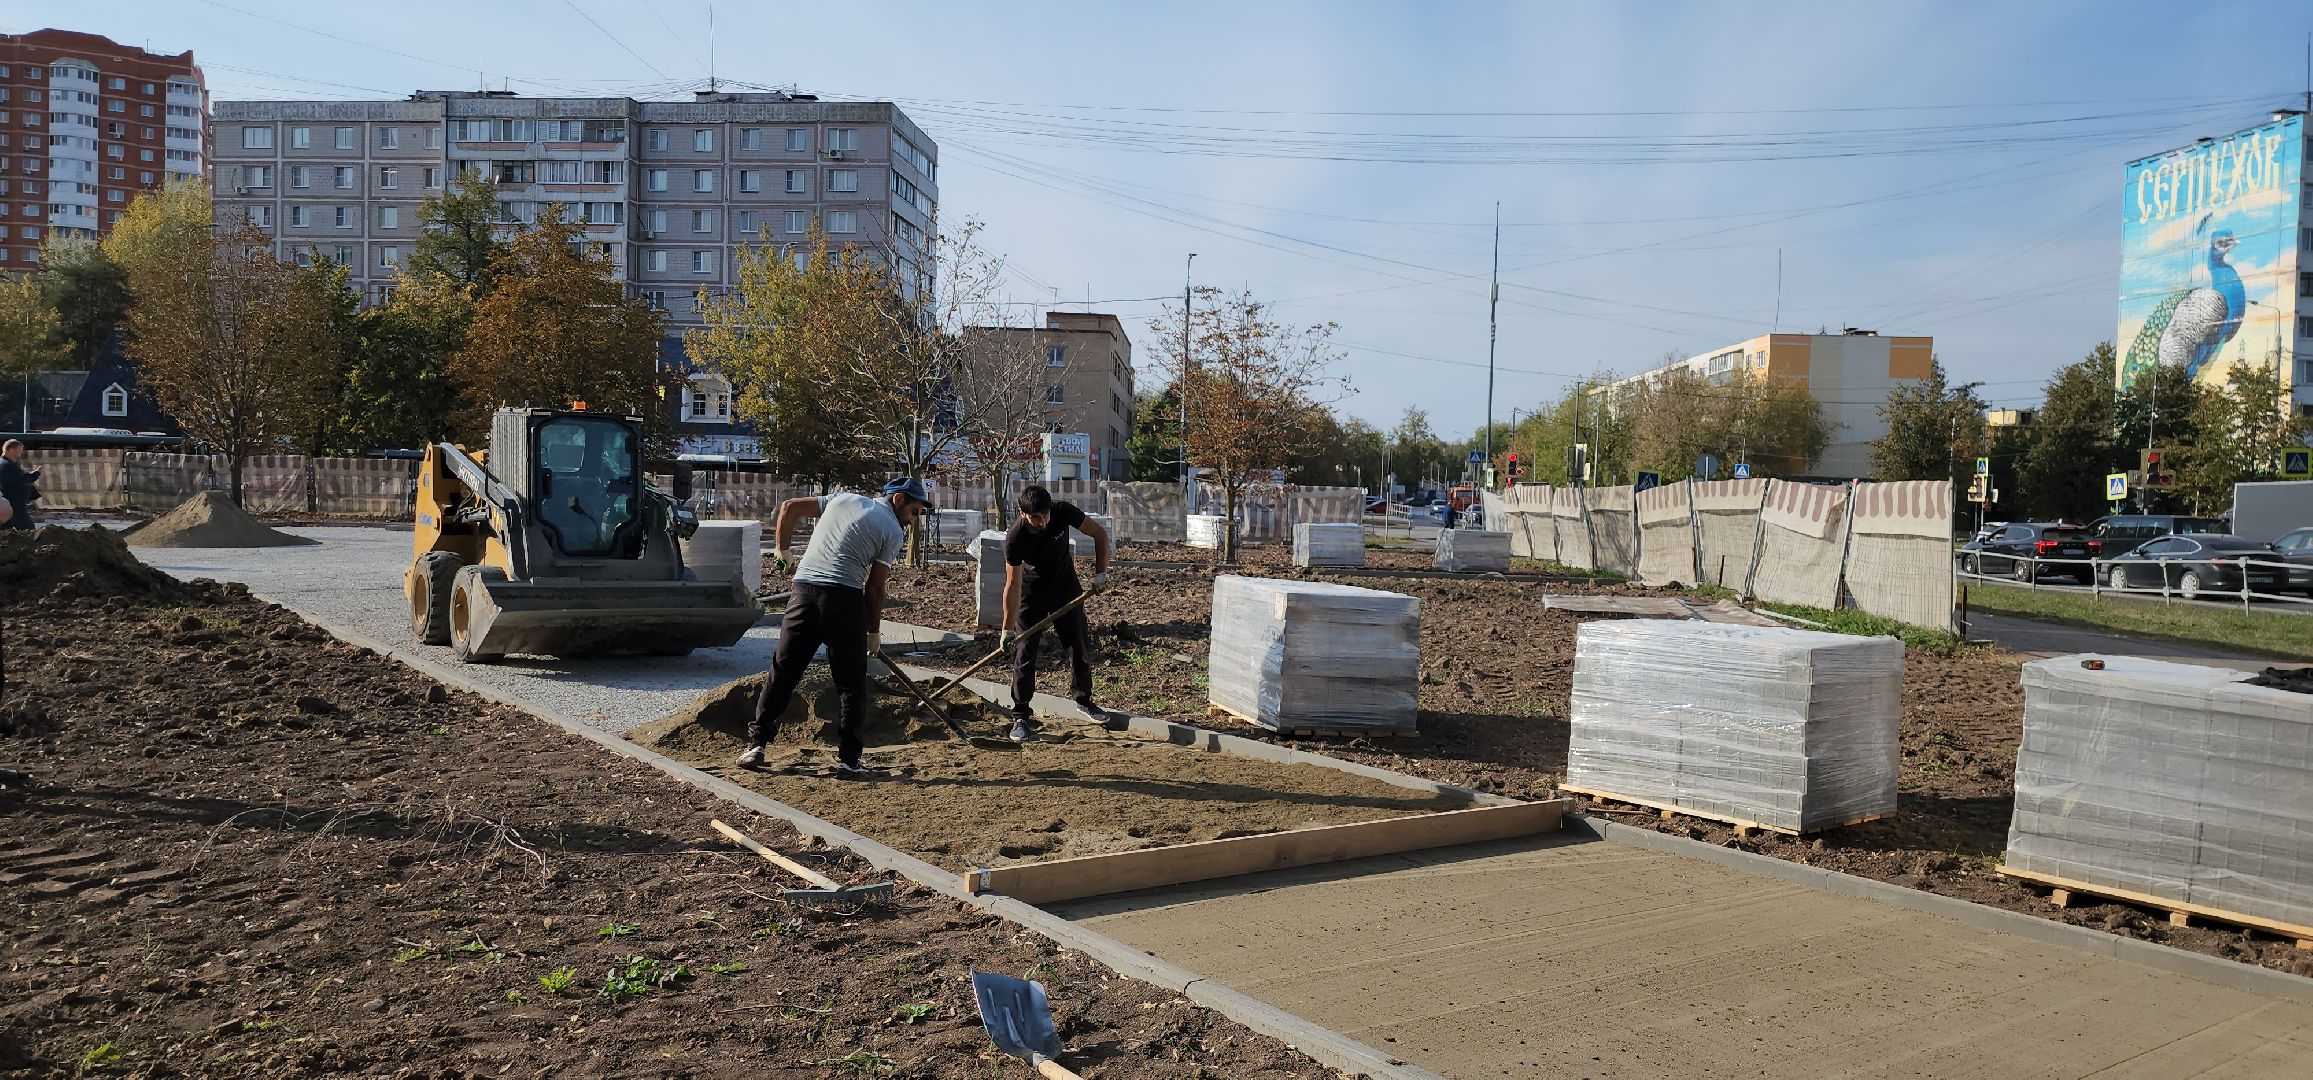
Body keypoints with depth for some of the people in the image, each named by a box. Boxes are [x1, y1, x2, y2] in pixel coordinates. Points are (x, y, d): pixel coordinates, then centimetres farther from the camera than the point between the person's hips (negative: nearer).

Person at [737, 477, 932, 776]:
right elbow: (875, 586, 3)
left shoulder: (842, 499, 20)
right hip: (843, 596, -4)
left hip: (803, 591, 4)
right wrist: (874, 632, 11)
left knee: (782, 670, 12)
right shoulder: (892, 530, 5)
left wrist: (781, 552, 26)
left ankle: (756, 743, 13)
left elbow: (789, 507, 19)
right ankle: (848, 759, 5)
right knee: (851, 682, 6)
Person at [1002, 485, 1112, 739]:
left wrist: (1100, 572, -17)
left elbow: (1099, 534, -11)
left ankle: (1083, 699, 28)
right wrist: (1008, 628, -30)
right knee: (1024, 649, -9)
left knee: (1081, 644, 6)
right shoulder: (1015, 538, -31)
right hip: (1031, 590, -3)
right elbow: (1013, 584, -29)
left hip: (1065, 584, 3)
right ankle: (1021, 715, 0)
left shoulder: (1063, 513, -26)